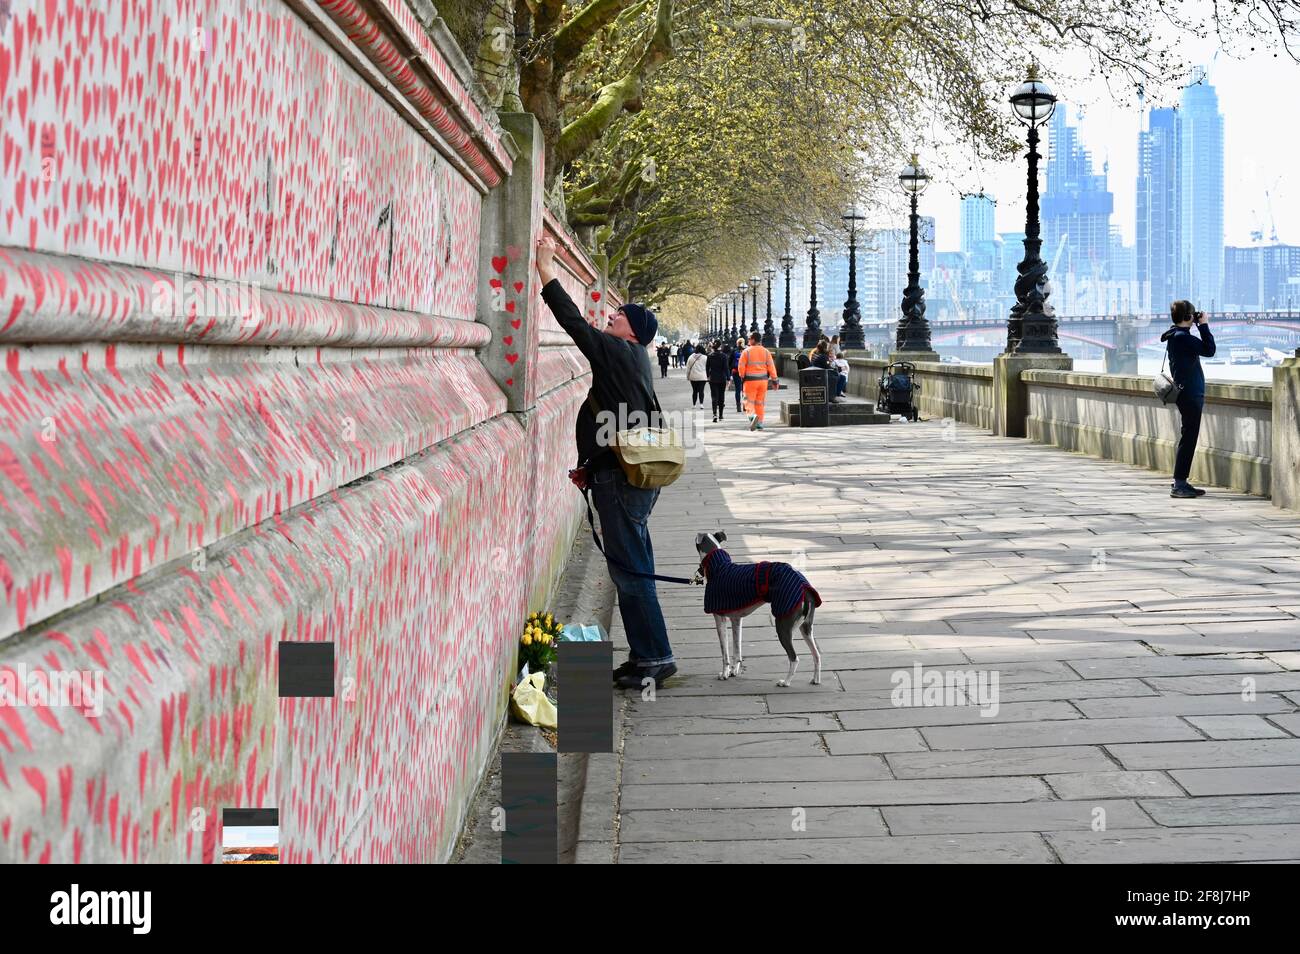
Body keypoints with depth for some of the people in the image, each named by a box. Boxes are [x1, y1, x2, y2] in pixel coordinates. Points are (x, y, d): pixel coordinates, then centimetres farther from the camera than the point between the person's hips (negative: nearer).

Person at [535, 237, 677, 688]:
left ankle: (655, 656, 0)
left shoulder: (620, 354, -11)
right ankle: (646, 655, 20)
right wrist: (592, 467, 21)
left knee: (631, 571, -5)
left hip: (622, 482, -10)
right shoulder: (629, 362, 17)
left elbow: (575, 323, -15)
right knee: (632, 570, 14)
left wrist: (546, 270, -10)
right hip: (631, 478, 10)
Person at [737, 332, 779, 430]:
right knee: (760, 403, 12)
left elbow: (741, 367, -6)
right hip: (763, 380, 3)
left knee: (749, 402, 0)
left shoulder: (746, 351, -6)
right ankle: (760, 424, 14)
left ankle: (753, 416, -29)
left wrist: (742, 376, 11)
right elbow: (771, 366, 1)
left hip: (750, 380, -3)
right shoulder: (766, 352, 3)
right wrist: (774, 379, 6)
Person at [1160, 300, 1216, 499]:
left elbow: (1202, 348, 24)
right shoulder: (1182, 337, -17)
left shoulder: (1175, 336, 13)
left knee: (1188, 437, 16)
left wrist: (1201, 326, 14)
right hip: (1191, 393, -11)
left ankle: (1179, 481, 21)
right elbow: (1209, 350, -20)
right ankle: (1179, 484, -6)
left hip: (1187, 393, 11)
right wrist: (1204, 325, -12)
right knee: (1189, 438, -7)